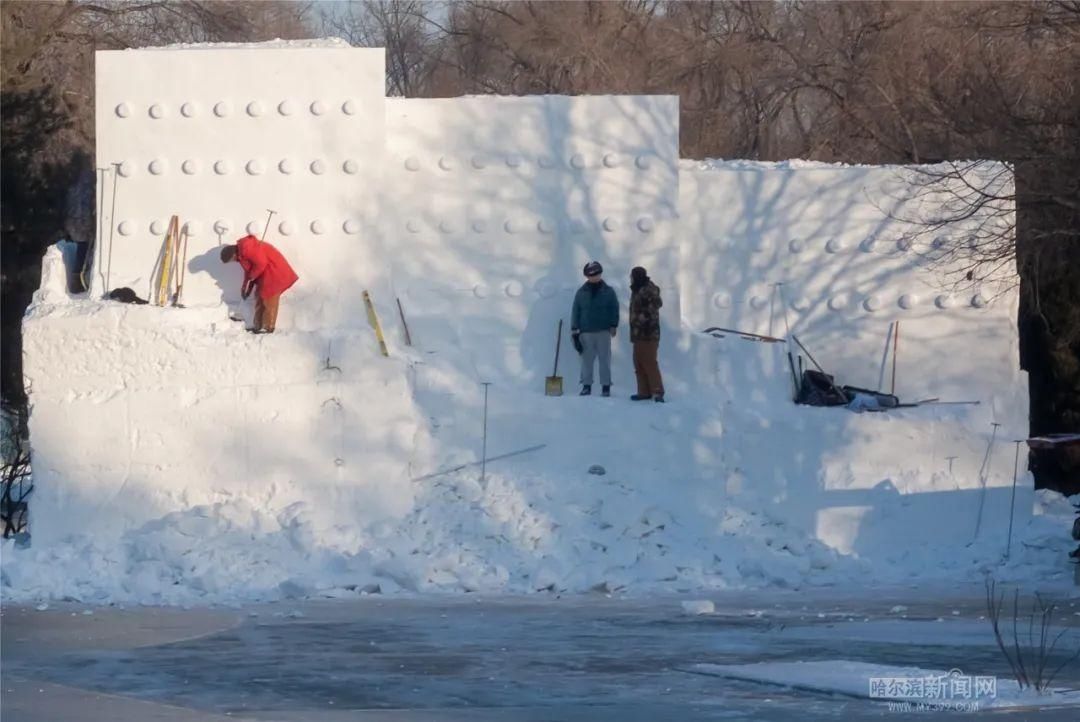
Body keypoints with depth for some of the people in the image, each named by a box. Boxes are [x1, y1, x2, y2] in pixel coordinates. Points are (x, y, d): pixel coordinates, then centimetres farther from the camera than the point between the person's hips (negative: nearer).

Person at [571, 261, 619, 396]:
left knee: (604, 359, 0)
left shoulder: (608, 291, 4)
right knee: (587, 359, 2)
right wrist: (574, 330, 0)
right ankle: (586, 385, 8)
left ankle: (606, 386, 4)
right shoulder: (581, 293, 6)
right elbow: (575, 312, 6)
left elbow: (614, 309, 4)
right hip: (586, 332, 1)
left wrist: (613, 326, -6)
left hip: (603, 331, -1)